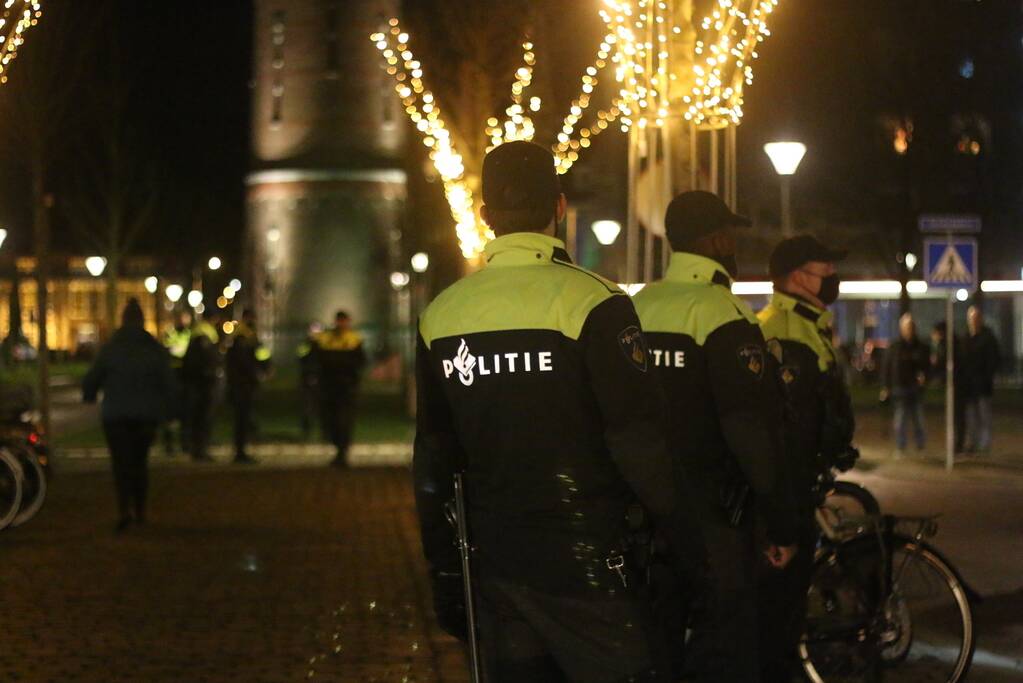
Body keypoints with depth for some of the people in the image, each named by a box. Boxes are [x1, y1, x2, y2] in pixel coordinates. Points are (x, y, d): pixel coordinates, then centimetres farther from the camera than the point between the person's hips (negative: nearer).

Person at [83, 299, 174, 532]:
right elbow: (168, 384, -1)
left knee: (121, 463, -1)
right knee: (140, 461, 17)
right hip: (146, 415, 2)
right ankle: (140, 511, 20)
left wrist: (89, 396, 19)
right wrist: (163, 410, 10)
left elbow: (91, 379, -2)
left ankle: (125, 509, -19)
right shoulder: (156, 349, 0)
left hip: (116, 415, -2)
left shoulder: (110, 349, -7)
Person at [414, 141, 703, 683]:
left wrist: (444, 575, 18)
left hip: (495, 564, 5)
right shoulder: (593, 303, -12)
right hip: (587, 568, -5)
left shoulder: (441, 315, 4)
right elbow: (640, 443, -14)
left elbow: (432, 460, 10)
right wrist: (685, 542, -2)